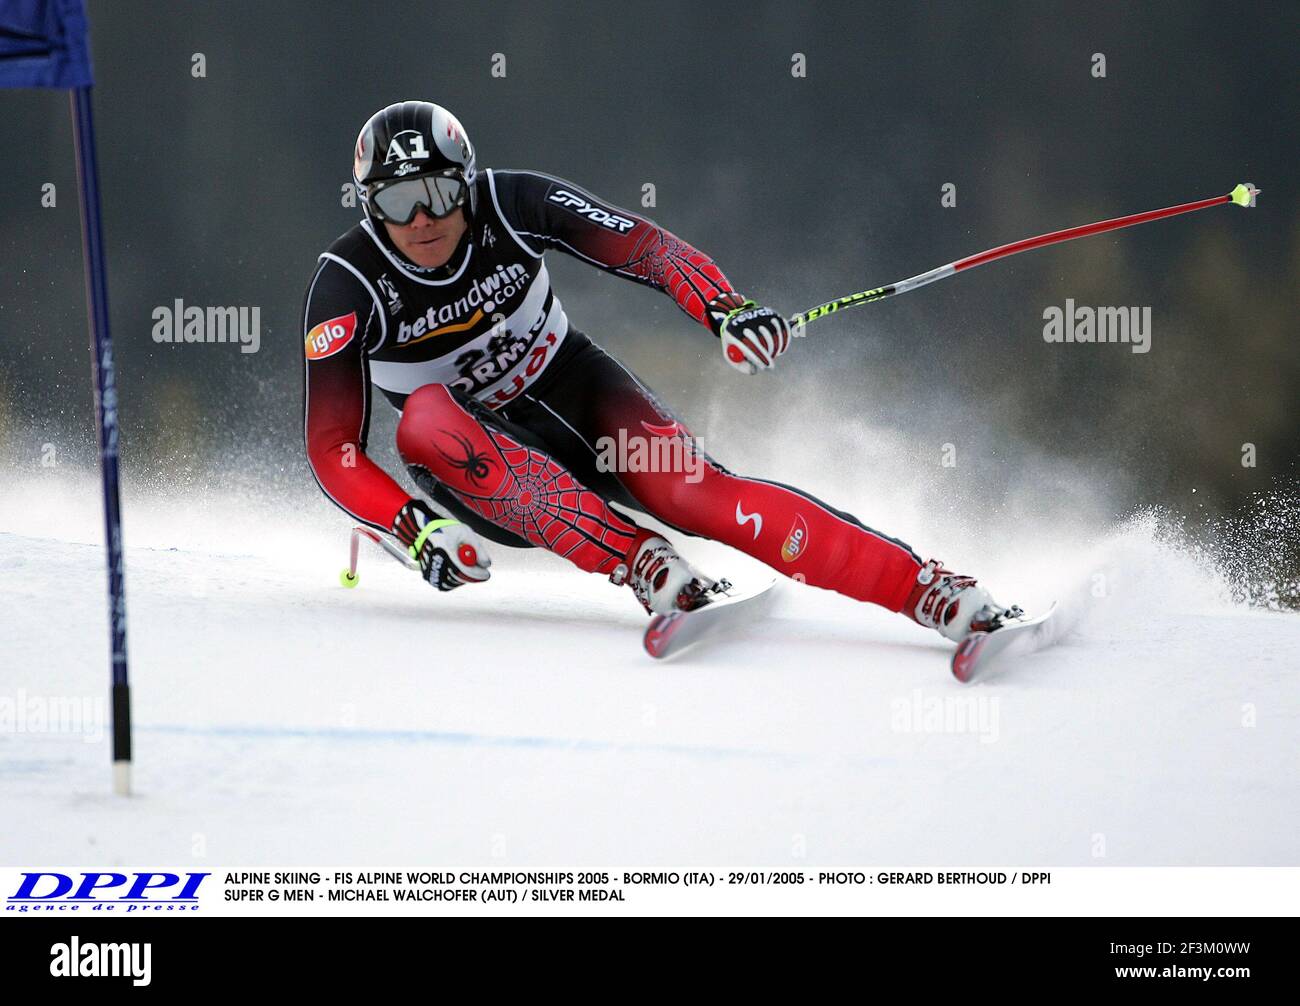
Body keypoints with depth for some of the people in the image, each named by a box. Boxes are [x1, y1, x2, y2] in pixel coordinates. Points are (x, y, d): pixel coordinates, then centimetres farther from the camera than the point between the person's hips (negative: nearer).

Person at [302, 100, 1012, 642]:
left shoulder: (510, 205, -16)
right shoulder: (347, 288, -19)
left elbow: (647, 248, -13)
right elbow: (331, 450, -17)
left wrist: (725, 310, -33)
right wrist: (416, 528, -33)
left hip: (574, 394, 1)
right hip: (481, 465, 0)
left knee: (689, 489, -28)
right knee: (427, 419, -35)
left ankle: (936, 593, -39)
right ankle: (643, 565, -41)